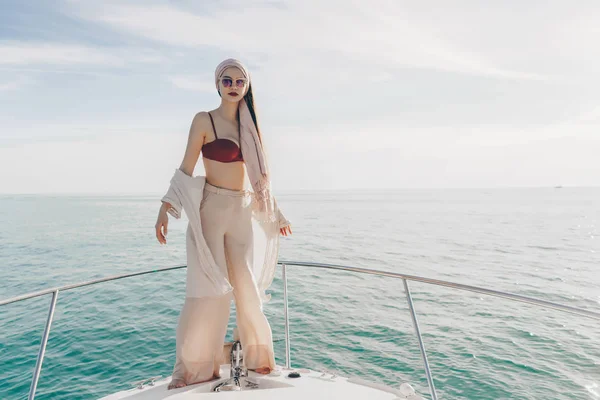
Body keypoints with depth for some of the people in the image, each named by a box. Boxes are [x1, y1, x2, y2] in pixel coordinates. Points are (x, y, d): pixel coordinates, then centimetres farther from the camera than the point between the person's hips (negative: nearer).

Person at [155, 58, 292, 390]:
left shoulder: (249, 123, 14)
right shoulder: (204, 120, -1)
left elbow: (259, 174, 18)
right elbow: (186, 169, -5)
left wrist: (275, 214, 21)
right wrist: (165, 209, -14)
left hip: (244, 212, 4)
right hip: (211, 210, -4)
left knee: (248, 287, 6)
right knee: (208, 290, -3)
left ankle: (256, 357, 22)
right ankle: (192, 368, 12)